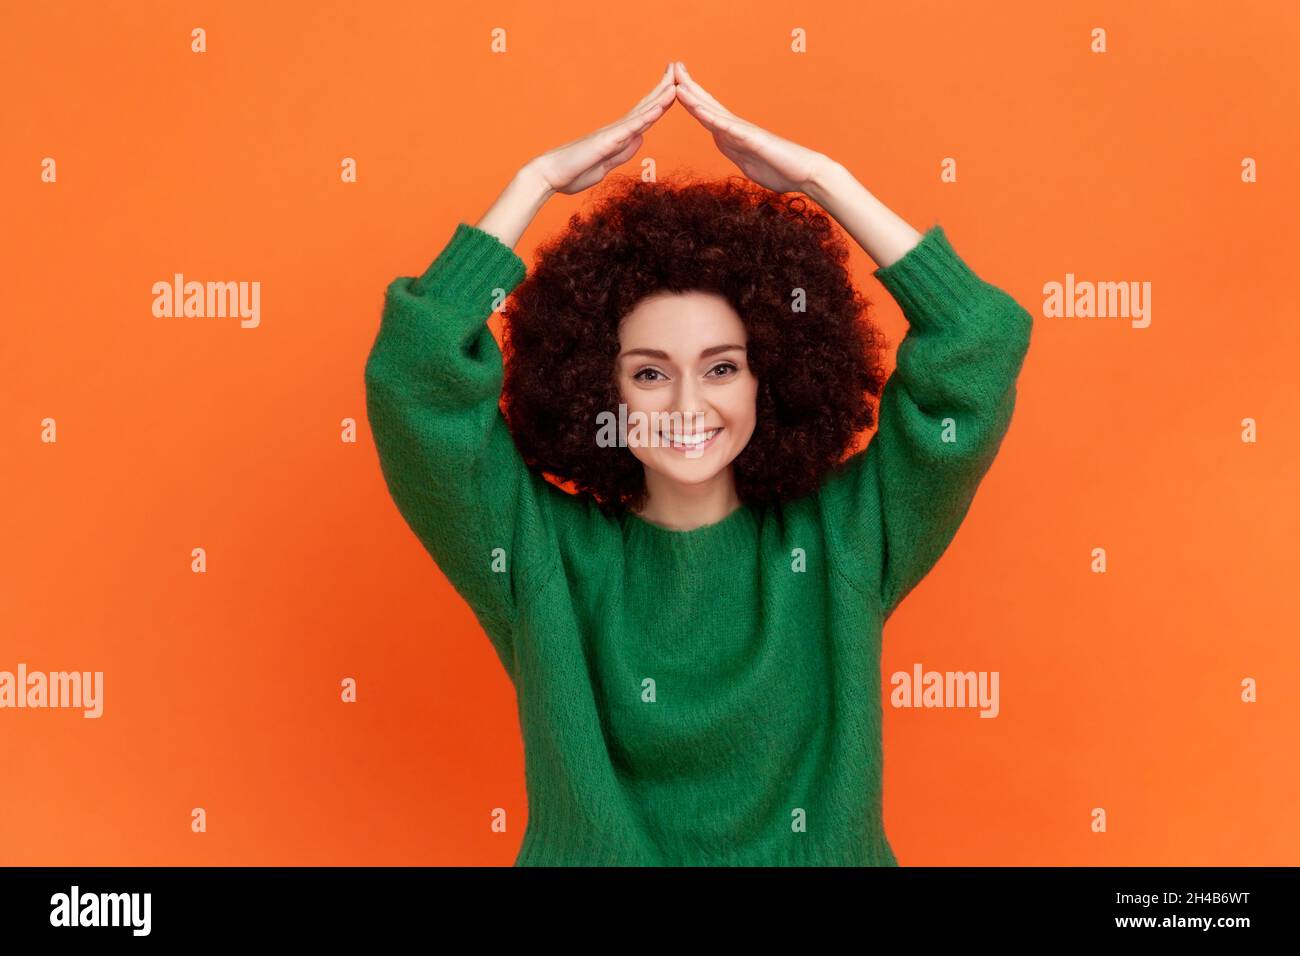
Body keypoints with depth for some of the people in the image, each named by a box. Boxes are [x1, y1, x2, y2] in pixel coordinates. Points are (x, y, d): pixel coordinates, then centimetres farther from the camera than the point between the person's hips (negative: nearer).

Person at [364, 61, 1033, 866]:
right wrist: (537, 182, -7)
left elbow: (980, 346, -6)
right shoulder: (544, 555, -2)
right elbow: (415, 372, -10)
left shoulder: (845, 536, -1)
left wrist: (820, 178, -6)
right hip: (591, 849, 0)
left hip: (818, 852, 1)